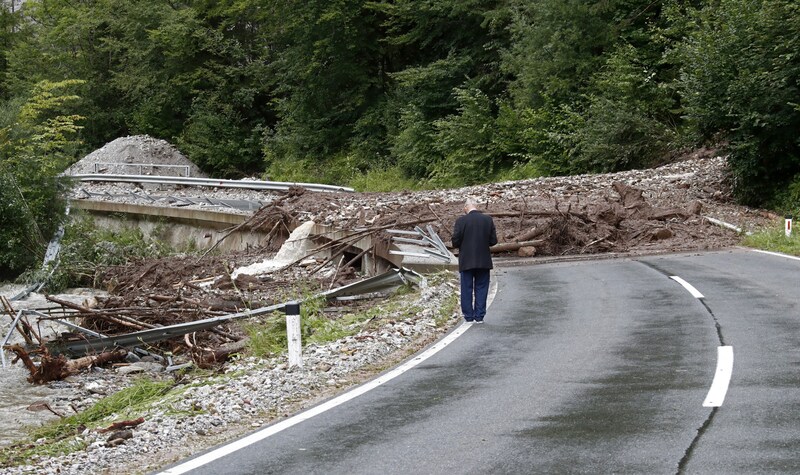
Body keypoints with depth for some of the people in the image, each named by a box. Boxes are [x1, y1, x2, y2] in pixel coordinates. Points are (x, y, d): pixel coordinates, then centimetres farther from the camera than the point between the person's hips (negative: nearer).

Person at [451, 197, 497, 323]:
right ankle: (479, 316, 10)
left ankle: (469, 316, 10)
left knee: (467, 289, 8)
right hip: (483, 261, 2)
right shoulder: (488, 219, -4)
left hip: (466, 261, -2)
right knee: (481, 288, 10)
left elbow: (455, 242, -10)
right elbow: (493, 240, -1)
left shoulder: (461, 221, -11)